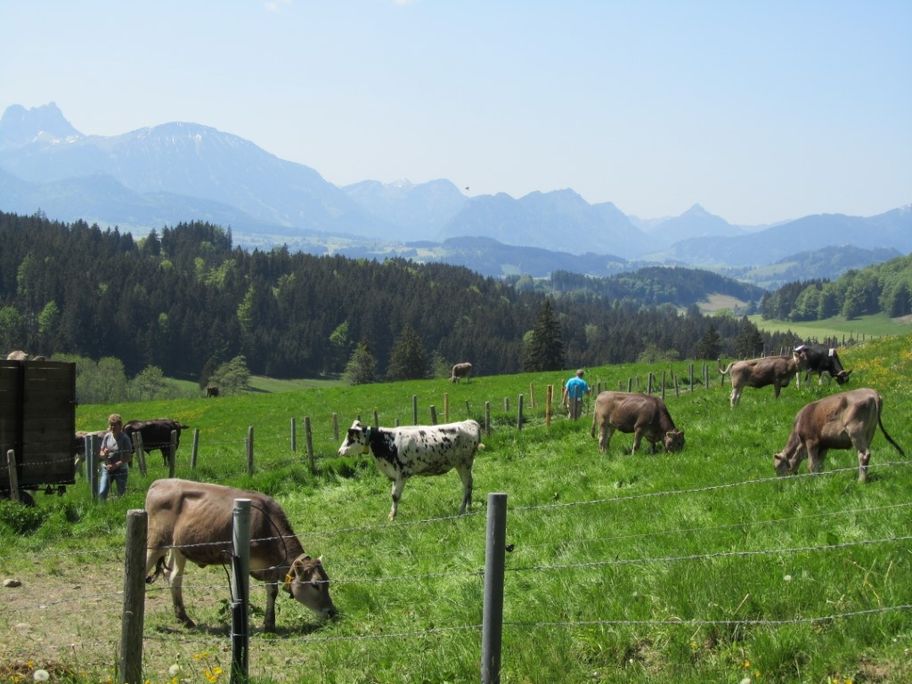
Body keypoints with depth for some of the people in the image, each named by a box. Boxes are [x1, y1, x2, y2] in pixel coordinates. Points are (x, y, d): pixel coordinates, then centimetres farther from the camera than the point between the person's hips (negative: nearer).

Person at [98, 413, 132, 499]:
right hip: (106, 469, 3)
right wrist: (104, 454, -16)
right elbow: (100, 453, 7)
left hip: (121, 469, -3)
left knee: (121, 495, 4)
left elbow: (127, 457, -12)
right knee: (101, 493, -8)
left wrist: (115, 465, -22)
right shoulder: (107, 436, 2)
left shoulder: (125, 439, -9)